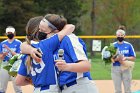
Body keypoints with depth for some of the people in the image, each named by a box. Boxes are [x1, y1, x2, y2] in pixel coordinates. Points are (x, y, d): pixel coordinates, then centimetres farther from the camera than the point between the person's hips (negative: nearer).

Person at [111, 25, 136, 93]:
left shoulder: (128, 45, 3)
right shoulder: (113, 45, 3)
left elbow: (133, 58, 4)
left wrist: (126, 58, -14)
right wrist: (116, 59, -19)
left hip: (126, 68, 0)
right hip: (115, 69, 0)